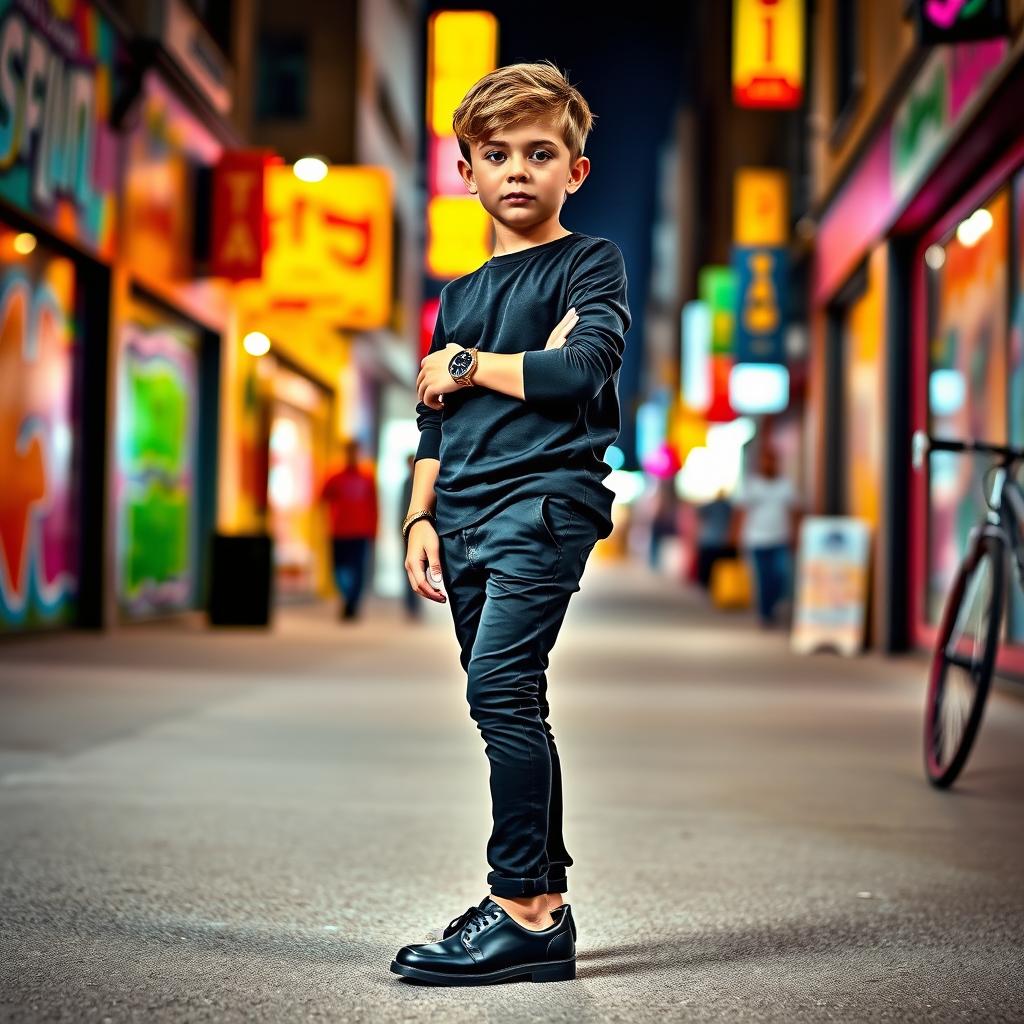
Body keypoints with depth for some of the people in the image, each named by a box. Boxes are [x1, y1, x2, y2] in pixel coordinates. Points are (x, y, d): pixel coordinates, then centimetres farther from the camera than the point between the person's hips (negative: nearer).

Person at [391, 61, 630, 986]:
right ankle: (543, 903, 13)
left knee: (501, 684, -19)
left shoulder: (592, 262, 3)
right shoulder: (461, 294, 21)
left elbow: (584, 370, -14)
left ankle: (524, 911, -15)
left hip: (546, 497, -7)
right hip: (466, 510, 7)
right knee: (507, 704, 6)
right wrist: (421, 518, 11)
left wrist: (467, 366, -3)